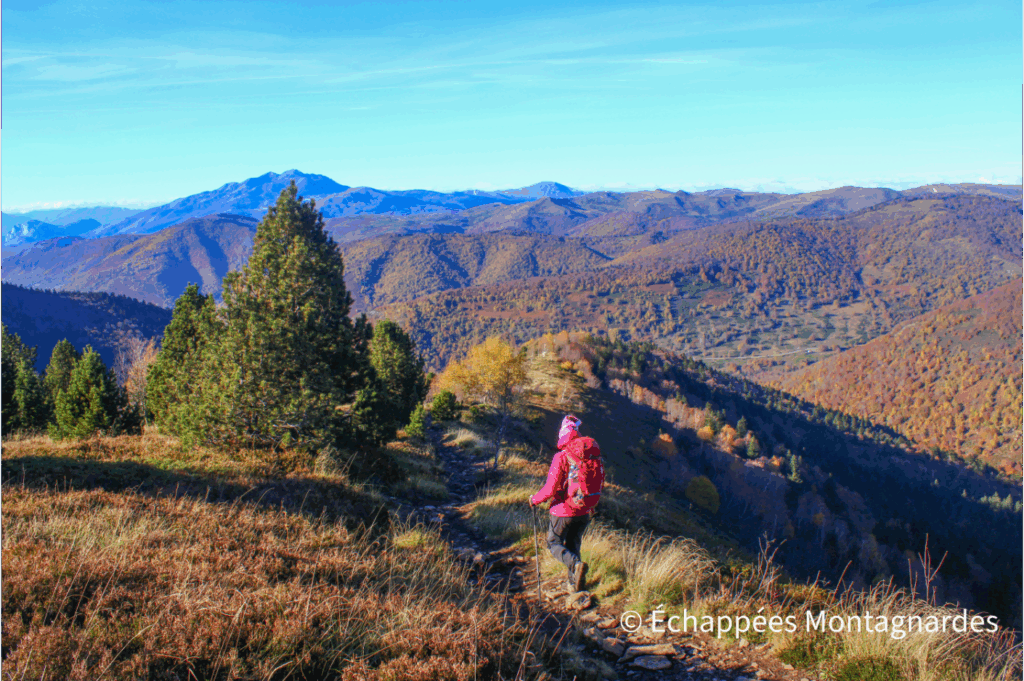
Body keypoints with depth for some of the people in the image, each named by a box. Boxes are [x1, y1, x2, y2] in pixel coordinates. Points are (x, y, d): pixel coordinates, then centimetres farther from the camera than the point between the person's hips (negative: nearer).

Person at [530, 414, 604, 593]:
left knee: (554, 543, 11)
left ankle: (575, 564, -16)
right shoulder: (594, 453, -2)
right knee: (573, 544, 21)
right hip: (584, 511, 5)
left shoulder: (562, 457, -19)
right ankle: (575, 582, 20)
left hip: (564, 511, -5)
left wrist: (535, 500, 0)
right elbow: (600, 483, 7)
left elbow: (550, 489, -19)